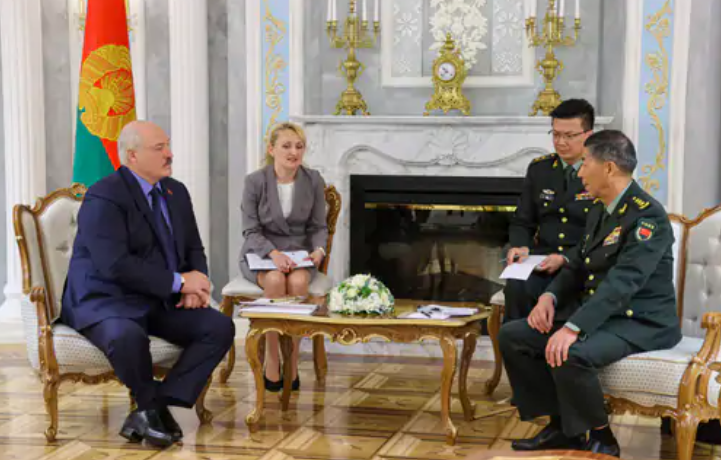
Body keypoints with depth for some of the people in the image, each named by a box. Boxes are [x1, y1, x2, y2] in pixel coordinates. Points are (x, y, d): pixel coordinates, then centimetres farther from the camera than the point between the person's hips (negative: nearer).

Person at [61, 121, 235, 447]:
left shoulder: (176, 192, 12)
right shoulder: (104, 198, -14)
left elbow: (193, 249, 18)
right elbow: (114, 265, -24)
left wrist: (195, 286, -6)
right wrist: (179, 282, -22)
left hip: (161, 302, 7)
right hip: (106, 300, -7)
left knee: (221, 328, -15)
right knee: (128, 336, -39)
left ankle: (153, 409, -17)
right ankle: (152, 406, -8)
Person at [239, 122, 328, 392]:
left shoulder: (314, 181, 0)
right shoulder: (255, 181, -6)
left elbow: (318, 227, 6)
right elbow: (251, 230, -7)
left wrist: (319, 250, -17)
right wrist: (273, 253, -26)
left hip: (299, 253, 2)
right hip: (260, 253, -1)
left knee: (298, 282, -34)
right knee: (275, 281, -36)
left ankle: (292, 364, -22)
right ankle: (271, 364, -25)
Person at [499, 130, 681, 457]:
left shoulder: (648, 216, -19)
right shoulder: (599, 210, 11)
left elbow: (622, 283, -29)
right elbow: (577, 266, 17)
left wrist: (572, 329, -38)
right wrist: (549, 297, -4)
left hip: (641, 323, -9)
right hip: (595, 314, 9)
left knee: (568, 354, -35)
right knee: (512, 336, -1)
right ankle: (562, 426, 6)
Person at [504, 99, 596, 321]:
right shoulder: (539, 169, 13)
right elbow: (522, 222, 18)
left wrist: (566, 259, -16)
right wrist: (520, 247, -5)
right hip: (541, 261, 3)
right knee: (516, 288, -30)